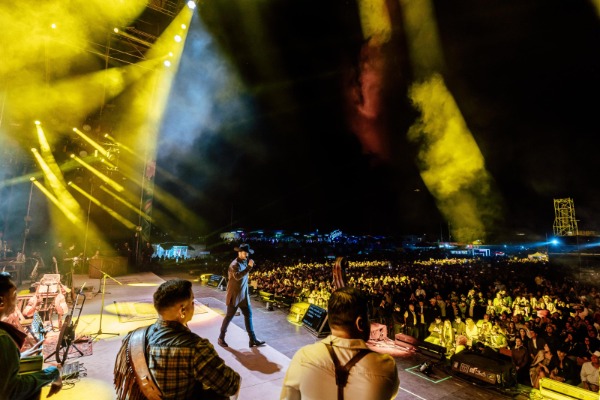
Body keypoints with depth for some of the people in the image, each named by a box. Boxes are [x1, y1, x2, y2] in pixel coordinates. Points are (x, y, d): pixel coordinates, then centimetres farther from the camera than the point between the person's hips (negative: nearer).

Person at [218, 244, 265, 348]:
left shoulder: (245, 262, 8)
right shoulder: (235, 264, -19)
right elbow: (237, 276, -39)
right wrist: (249, 267, -42)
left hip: (243, 295, 8)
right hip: (234, 295, -8)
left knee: (248, 315, 7)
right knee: (229, 316, 5)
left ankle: (253, 340, 13)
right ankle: (221, 338, 24)